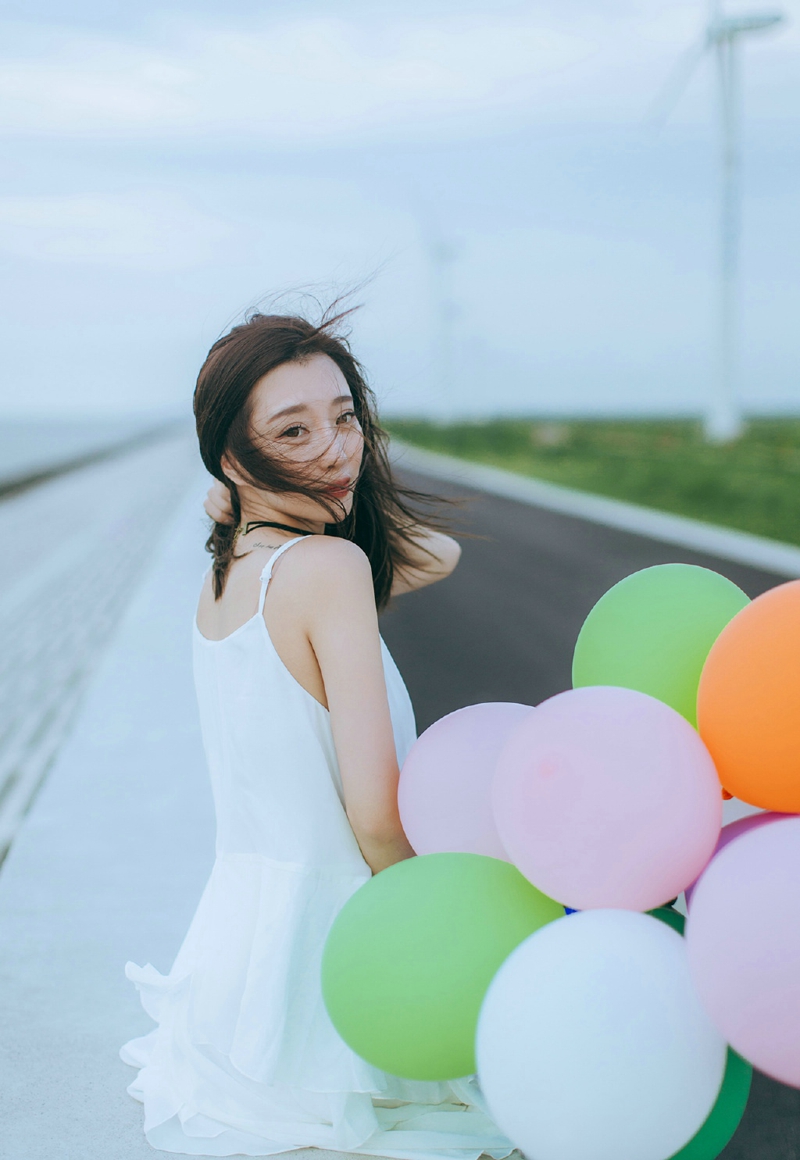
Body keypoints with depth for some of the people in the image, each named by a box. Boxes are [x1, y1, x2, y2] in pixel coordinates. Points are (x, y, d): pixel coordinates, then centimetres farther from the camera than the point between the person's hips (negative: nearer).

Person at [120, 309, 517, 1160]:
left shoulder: (223, 575, 6)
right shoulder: (329, 566, -17)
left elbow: (436, 556, 16)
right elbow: (377, 809, -20)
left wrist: (250, 511, 6)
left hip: (236, 913, 8)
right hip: (318, 934, -8)